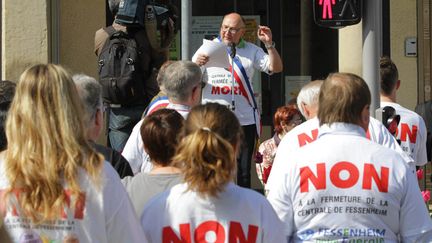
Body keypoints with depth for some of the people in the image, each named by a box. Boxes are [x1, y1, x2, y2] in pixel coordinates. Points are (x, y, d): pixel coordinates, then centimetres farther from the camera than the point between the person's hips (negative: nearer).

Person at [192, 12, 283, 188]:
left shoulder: (251, 51, 6)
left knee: (244, 171, 8)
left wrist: (269, 44, -12)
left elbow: (276, 68, 0)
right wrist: (196, 64, -19)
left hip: (244, 120, 1)